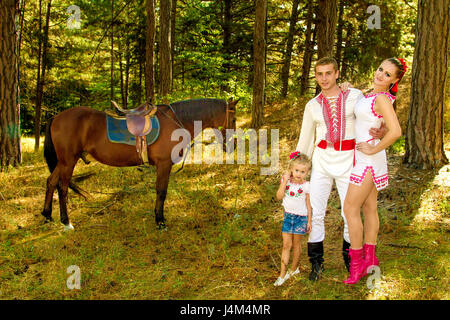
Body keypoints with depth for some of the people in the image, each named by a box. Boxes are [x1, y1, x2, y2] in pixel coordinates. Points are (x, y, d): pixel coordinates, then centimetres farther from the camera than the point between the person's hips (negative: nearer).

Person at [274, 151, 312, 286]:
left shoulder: (306, 185, -8)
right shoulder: (285, 180, -4)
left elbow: (308, 204, -1)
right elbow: (279, 196, -12)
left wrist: (309, 221, 0)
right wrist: (285, 182, -20)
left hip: (301, 217, -1)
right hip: (288, 215, 2)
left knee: (296, 243, 11)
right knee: (286, 245, 1)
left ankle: (294, 268, 30)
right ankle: (283, 274, 3)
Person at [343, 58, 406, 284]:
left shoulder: (382, 98, -19)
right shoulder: (372, 95, 9)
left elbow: (395, 131, -31)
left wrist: (373, 150, -20)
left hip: (369, 161, -9)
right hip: (365, 160, 9)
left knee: (350, 209, -5)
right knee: (369, 208, 13)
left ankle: (357, 263, 4)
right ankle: (370, 258, 22)